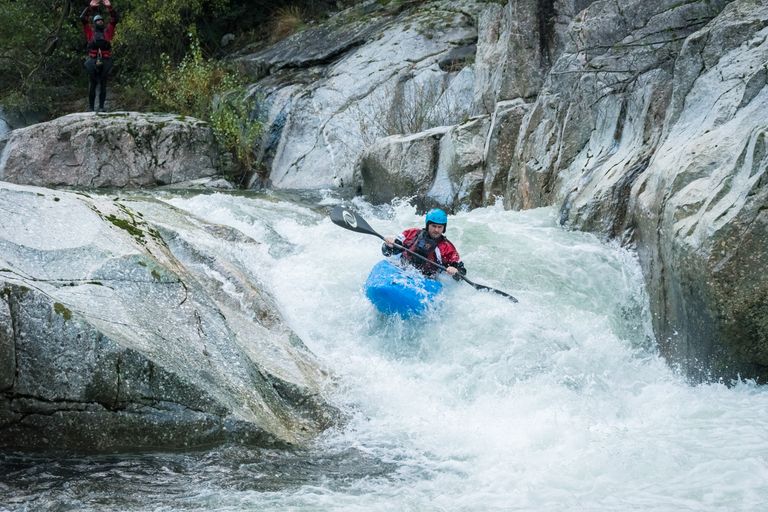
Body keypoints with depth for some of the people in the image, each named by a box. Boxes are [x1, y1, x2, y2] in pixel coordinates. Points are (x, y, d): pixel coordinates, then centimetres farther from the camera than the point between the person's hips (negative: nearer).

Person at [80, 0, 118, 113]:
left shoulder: (107, 31, 14)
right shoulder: (90, 31, 11)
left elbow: (114, 20, 8)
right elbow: (83, 18, 3)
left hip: (105, 61, 1)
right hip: (93, 61, -1)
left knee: (103, 85, 3)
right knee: (92, 85, 3)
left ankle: (101, 107, 6)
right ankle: (91, 108, 6)